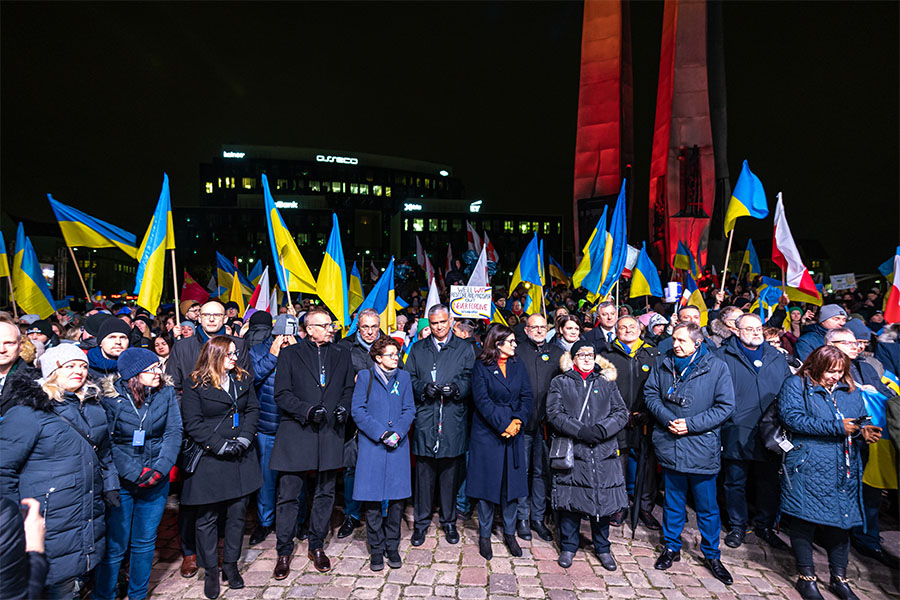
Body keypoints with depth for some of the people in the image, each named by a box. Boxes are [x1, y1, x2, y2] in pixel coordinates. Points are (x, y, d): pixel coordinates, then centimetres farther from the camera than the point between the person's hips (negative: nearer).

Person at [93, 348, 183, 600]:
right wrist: (136, 474, -18)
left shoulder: (166, 393, -4)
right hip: (120, 480, -3)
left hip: (157, 479, 3)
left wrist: (160, 468, -18)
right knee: (114, 546, 5)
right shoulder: (110, 397, -11)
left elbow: (173, 433, -7)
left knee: (145, 542, 15)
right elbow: (107, 444, -12)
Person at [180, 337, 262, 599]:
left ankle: (231, 565, 28)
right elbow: (192, 423, -11)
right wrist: (221, 446, -16)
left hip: (241, 458, 4)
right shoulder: (195, 385, -7)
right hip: (209, 460, -4)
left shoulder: (242, 379, 6)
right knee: (207, 517, 8)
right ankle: (210, 571, 25)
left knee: (238, 513, 10)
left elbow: (252, 410, 5)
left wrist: (244, 438, -9)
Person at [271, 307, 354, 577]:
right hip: (296, 434, -2)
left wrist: (343, 408, -4)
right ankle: (284, 552, 21)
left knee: (324, 493, 12)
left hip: (330, 434, 3)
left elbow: (349, 388, 15)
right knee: (288, 495, 3)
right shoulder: (289, 354, 1)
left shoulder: (341, 354, 10)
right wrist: (307, 410, -17)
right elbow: (281, 394, -4)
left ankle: (317, 546, 30)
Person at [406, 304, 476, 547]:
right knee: (424, 472, 6)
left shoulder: (465, 348, 8)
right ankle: (421, 522, 21)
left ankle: (449, 522, 25)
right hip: (425, 419, 1)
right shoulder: (418, 349, 13)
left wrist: (456, 389, -18)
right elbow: (410, 379, 8)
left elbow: (470, 379, 1)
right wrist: (424, 388, -10)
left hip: (454, 420, -1)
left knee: (451, 472, 8)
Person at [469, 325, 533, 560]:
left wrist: (517, 420, -12)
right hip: (487, 433, -4)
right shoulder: (481, 367, -5)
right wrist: (503, 425, -17)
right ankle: (484, 535, 20)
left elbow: (527, 396, 4)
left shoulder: (518, 366, 9)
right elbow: (482, 400, -12)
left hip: (514, 432, 4)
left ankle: (509, 533, 26)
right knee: (486, 482, 4)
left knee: (512, 483, 8)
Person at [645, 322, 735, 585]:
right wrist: (667, 419, -10)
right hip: (669, 444, 3)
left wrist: (691, 424, -15)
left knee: (707, 506, 10)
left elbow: (725, 406, -8)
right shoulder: (664, 363, 2)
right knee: (673, 501, 16)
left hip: (702, 447, -2)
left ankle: (712, 555, 30)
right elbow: (650, 393, 6)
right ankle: (671, 548, 33)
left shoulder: (716, 366, -8)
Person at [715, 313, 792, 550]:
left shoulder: (777, 358, 13)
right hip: (737, 434, -3)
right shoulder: (723, 356, 0)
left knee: (769, 483, 13)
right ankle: (737, 526, 23)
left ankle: (765, 526, 31)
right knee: (735, 482, 7)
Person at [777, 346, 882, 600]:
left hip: (845, 468, 6)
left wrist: (864, 431, -4)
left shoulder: (850, 390, 15)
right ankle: (806, 577, 17)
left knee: (842, 518, 12)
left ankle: (839, 577, 28)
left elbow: (859, 421, 20)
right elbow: (792, 418, -17)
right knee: (805, 518, 1)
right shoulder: (796, 385, -5)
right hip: (808, 465, -5)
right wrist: (836, 427, -15)